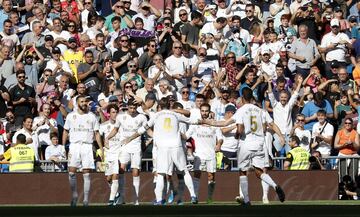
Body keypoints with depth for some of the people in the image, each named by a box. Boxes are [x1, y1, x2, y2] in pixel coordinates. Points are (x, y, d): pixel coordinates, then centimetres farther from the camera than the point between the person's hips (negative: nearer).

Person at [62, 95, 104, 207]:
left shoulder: (92, 116, 7)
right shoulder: (71, 116, 8)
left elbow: (96, 133, 9)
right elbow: (65, 132, 13)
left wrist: (101, 148, 2)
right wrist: (63, 146, 5)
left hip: (87, 146, 0)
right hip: (74, 146, 0)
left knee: (87, 173, -3)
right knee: (72, 172, -7)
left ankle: (86, 199, 0)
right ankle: (74, 195, 9)